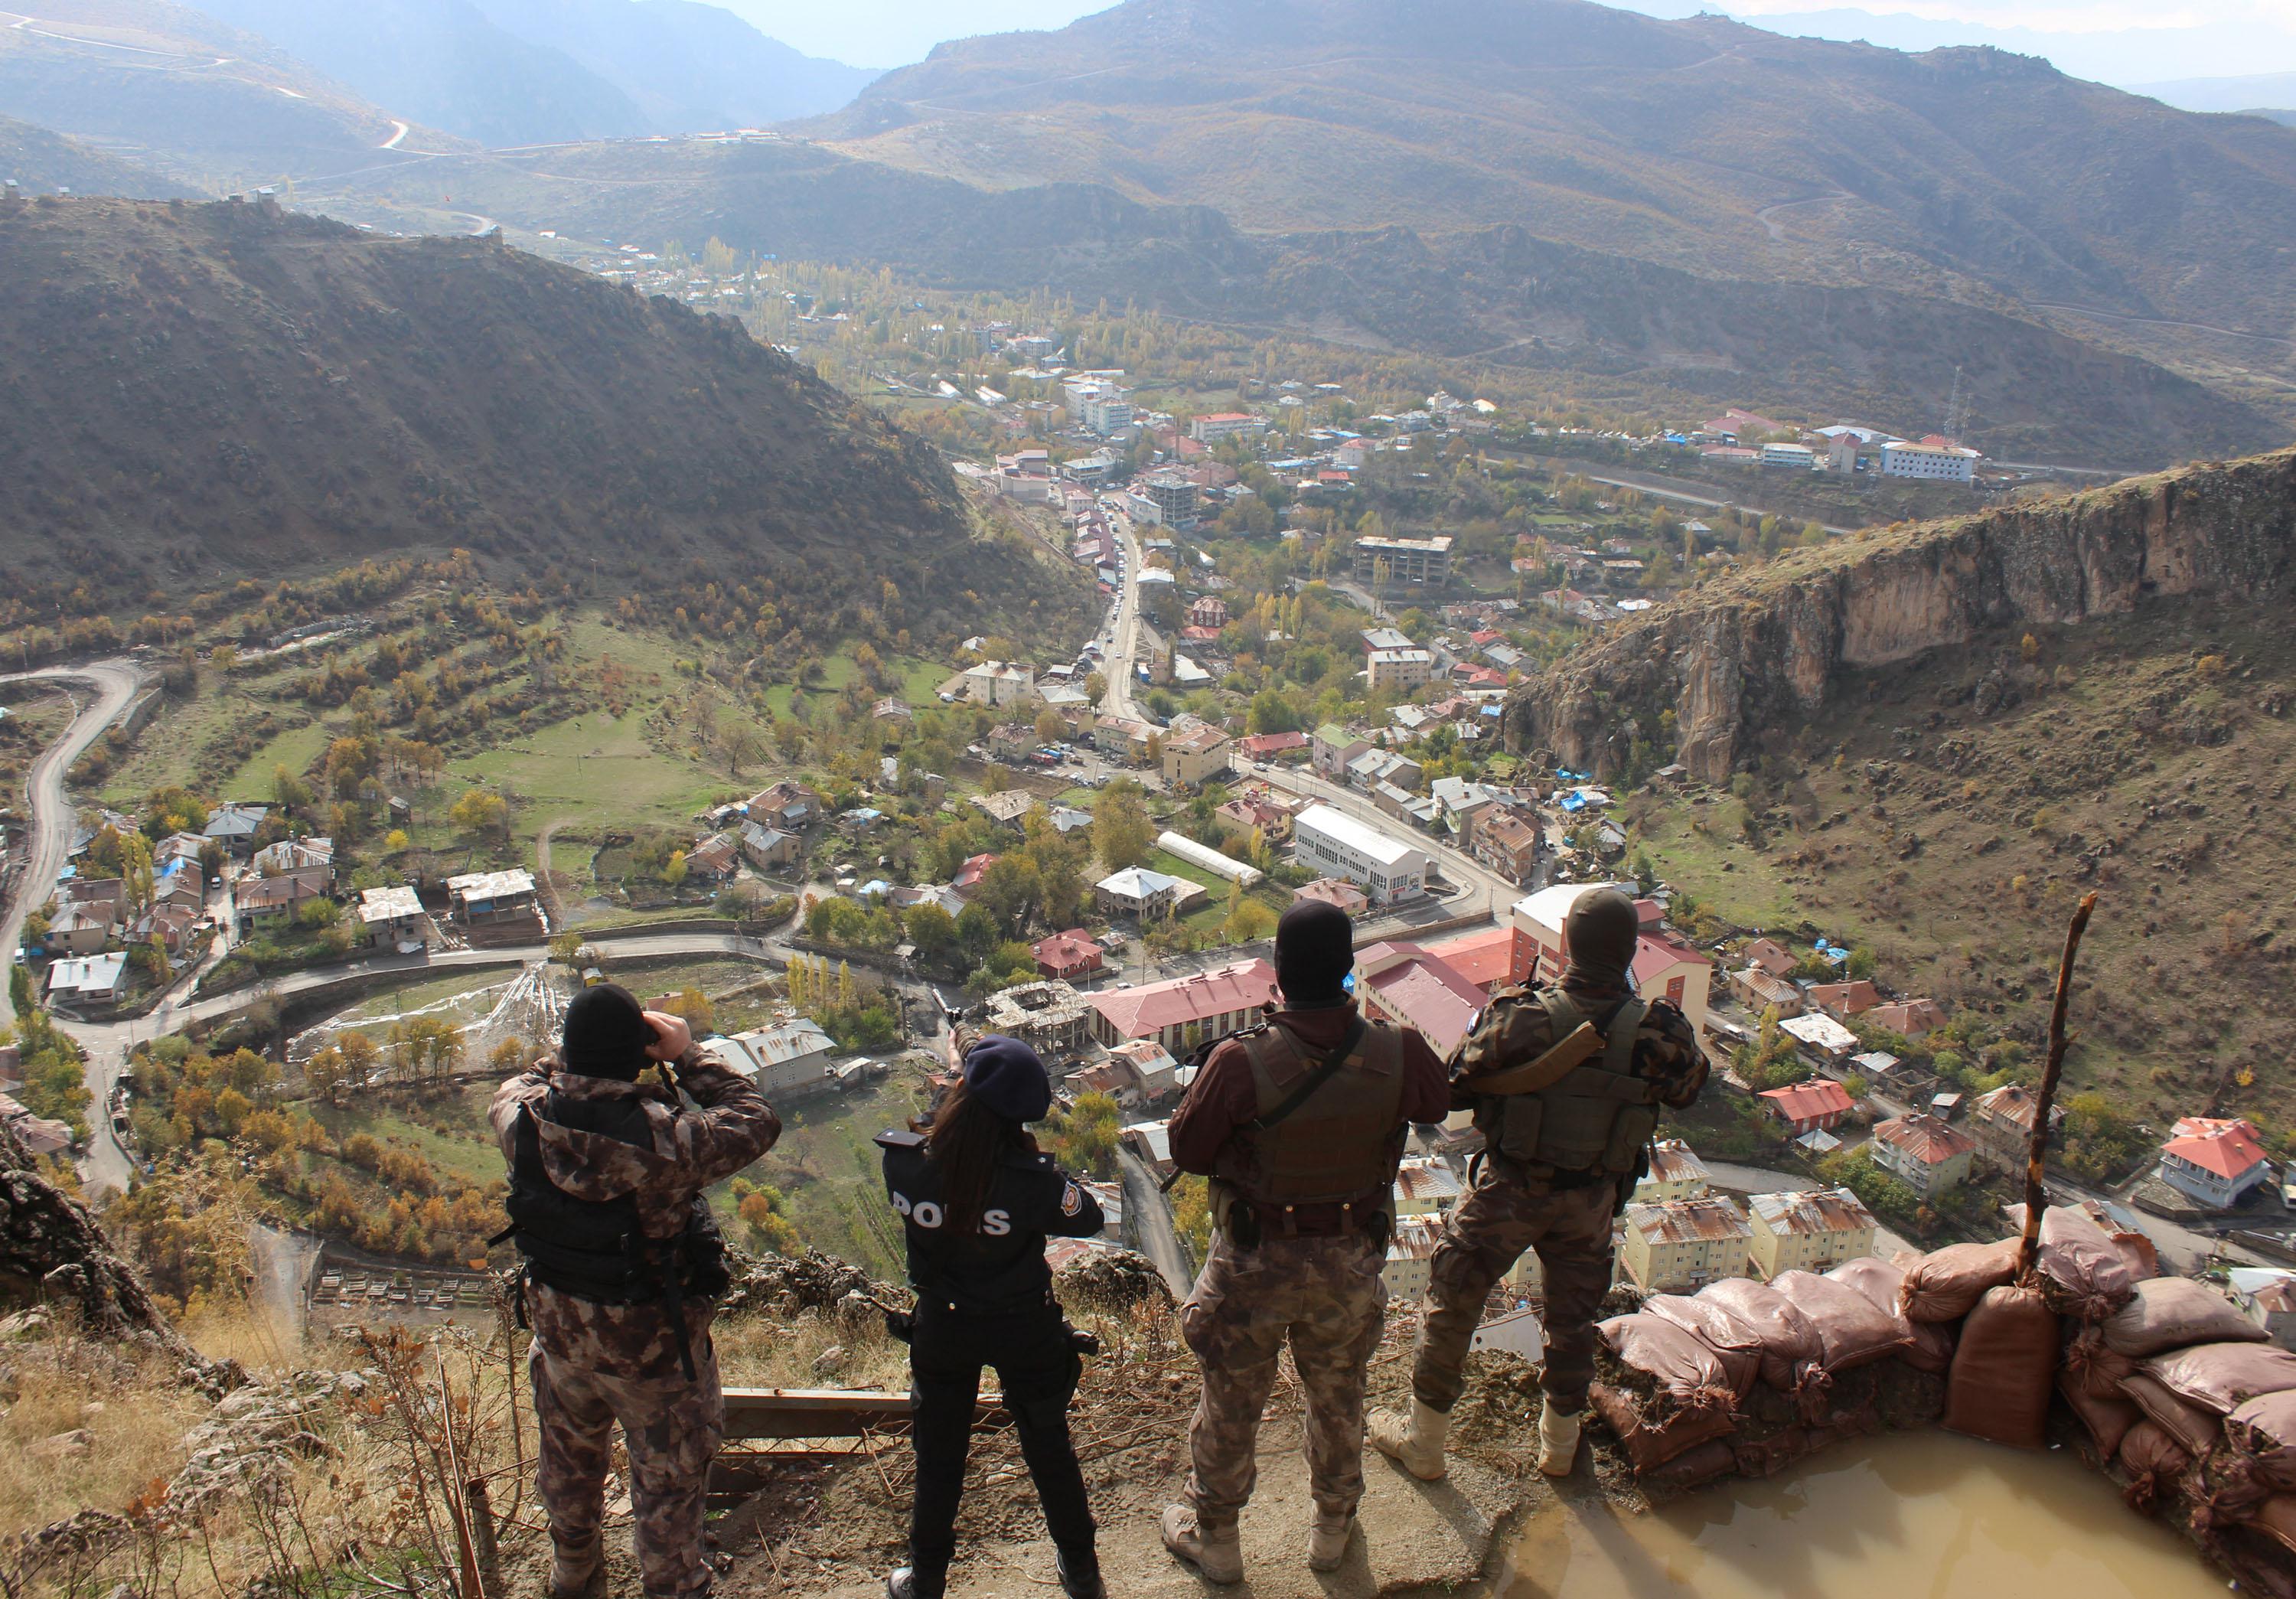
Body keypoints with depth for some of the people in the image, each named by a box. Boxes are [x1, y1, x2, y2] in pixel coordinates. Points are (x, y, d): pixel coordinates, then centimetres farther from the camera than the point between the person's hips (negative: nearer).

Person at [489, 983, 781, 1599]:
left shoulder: (523, 1119, -22)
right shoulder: (665, 1138, -35)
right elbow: (756, 1121, -19)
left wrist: (575, 1053, -3)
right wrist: (689, 1057, -17)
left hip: (557, 1323, 6)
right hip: (650, 1339, -5)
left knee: (568, 1454, 31)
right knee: (668, 1477, 17)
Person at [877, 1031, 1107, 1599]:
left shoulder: (901, 1162, -25)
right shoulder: (1030, 1181, -32)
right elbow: (1090, 1218, -13)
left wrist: (958, 1079, 8)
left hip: (942, 1329, 2)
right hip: (1026, 1331, -1)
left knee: (938, 1458, 22)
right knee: (1050, 1451, 21)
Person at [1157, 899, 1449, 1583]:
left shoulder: (1241, 1063, -30)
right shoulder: (1397, 1054, -21)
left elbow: (1187, 1148, -16)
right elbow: (1436, 1102, 2)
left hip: (1255, 1262, -2)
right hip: (1352, 1263, 3)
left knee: (1231, 1400, 20)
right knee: (1338, 1396, 26)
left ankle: (1214, 1538, 41)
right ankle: (1333, 1528, 48)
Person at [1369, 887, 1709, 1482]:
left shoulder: (1522, 1018, -26)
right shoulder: (1655, 1031, -19)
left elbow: (1456, 1087, -15)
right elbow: (1686, 1088, 3)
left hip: (1511, 1190, -2)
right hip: (1591, 1199, 3)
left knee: (1452, 1302, 15)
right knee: (1573, 1316, 24)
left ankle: (1423, 1441, 28)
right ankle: (1559, 1443, 42)